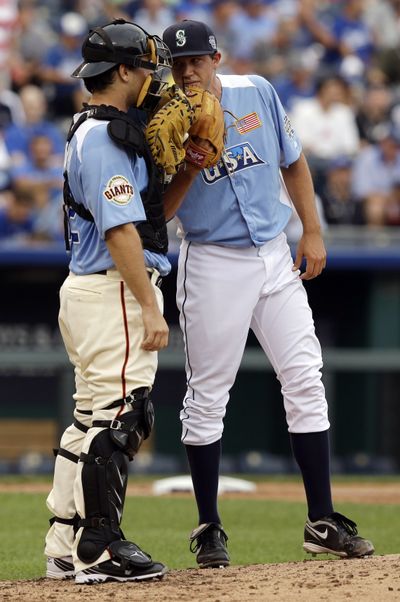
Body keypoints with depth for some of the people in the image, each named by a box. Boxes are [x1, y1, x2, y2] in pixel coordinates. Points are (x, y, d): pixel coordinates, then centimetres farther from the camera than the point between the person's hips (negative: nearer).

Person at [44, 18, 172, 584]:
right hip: (115, 290, -11)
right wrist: (150, 308, -21)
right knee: (119, 416, -11)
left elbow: (155, 210, 21)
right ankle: (99, 549, -11)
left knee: (92, 420, 13)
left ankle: (66, 548, 17)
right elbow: (122, 229, -20)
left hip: (87, 289, 11)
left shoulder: (91, 131, 19)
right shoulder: (105, 135, -14)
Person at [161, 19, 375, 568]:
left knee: (305, 382, 0)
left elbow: (292, 162, 13)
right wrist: (191, 164, -25)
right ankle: (209, 528, 10)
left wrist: (312, 232, 7)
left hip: (276, 258, 3)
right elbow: (161, 211, -11)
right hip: (213, 267, -3)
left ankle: (322, 522, 4)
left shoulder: (257, 92, 2)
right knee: (207, 395, 0)